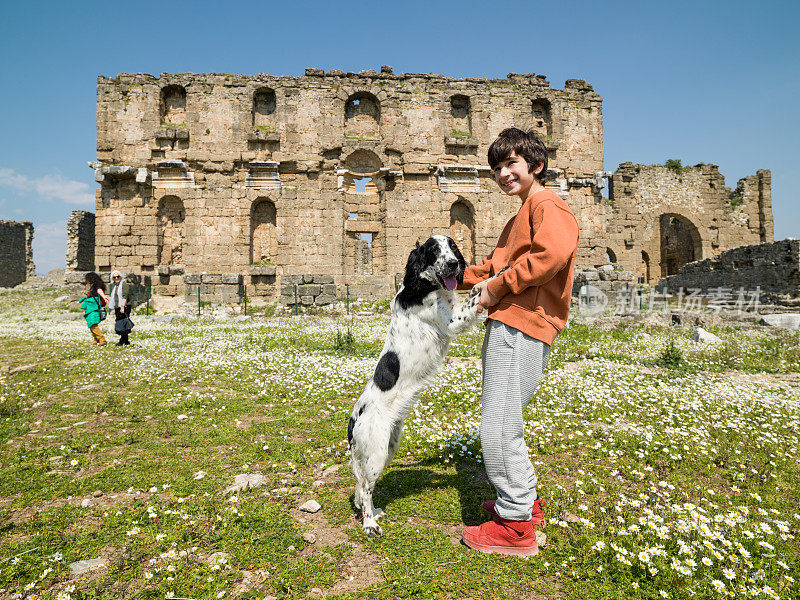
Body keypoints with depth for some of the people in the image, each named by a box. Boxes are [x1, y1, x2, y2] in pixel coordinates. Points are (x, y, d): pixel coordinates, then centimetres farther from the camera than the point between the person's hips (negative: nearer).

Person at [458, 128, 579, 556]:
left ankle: (516, 525, 4)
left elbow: (554, 252, -25)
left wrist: (497, 288, -17)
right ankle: (524, 501, 32)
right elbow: (495, 265, 30)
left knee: (498, 428, -9)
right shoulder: (521, 217, 28)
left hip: (521, 328, -11)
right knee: (503, 424, 18)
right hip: (505, 325, 11)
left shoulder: (547, 205, -5)